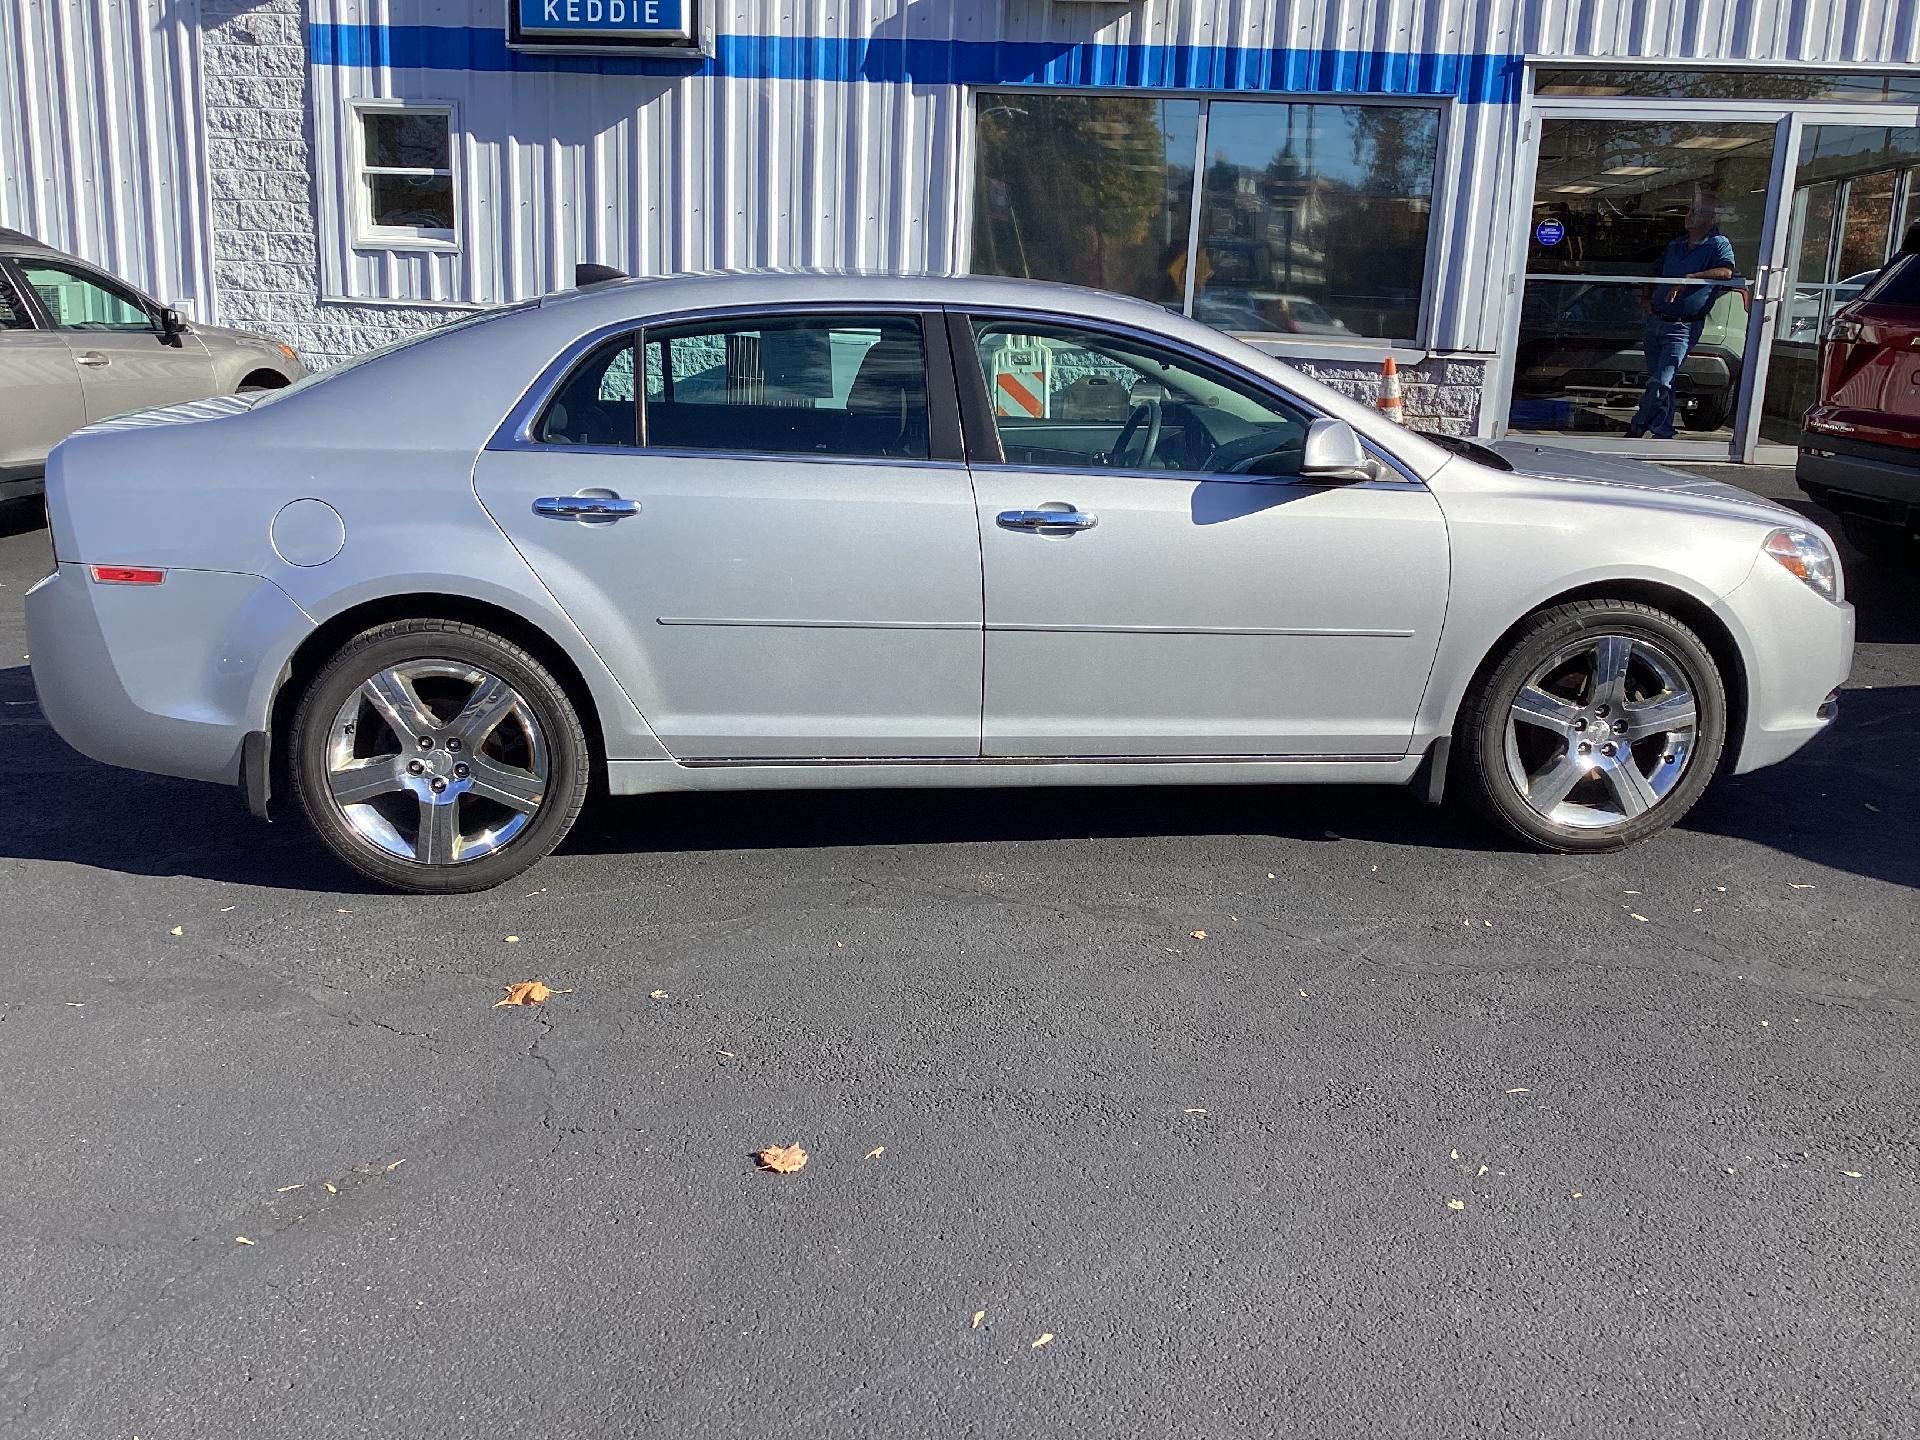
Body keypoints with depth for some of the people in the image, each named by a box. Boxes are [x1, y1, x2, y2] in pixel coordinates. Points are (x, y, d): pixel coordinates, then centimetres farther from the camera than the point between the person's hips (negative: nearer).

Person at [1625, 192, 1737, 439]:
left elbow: (1726, 272, -24)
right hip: (1655, 320, 7)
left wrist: (1689, 278, -30)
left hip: (1683, 326, -7)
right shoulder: (1676, 244, 16)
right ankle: (1663, 433, 21)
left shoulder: (1719, 244, -5)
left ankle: (1637, 426, -1)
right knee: (1659, 381, 12)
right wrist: (1646, 297, 9)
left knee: (1660, 382, -14)